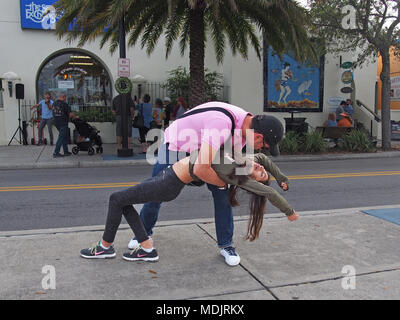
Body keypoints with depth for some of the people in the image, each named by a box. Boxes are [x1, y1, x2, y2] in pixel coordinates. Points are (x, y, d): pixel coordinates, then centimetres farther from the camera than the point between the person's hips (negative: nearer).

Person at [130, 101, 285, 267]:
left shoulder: (247, 124, -15)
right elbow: (200, 170, -47)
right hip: (174, 146, -6)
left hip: (200, 148, 6)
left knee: (222, 193, -8)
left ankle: (225, 244, 6)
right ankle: (144, 232, 36)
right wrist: (223, 182, -26)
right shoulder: (221, 124, -44)